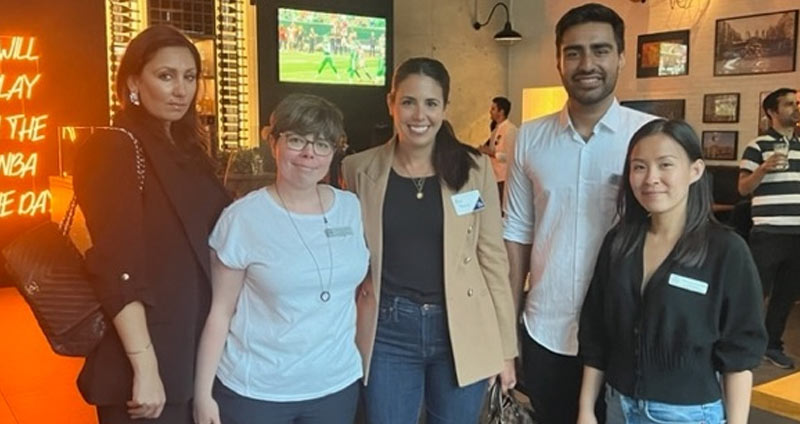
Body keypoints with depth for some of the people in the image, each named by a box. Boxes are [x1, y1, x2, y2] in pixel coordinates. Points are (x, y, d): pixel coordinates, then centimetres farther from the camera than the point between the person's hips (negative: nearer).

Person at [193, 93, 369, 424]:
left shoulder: (351, 208, -1)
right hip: (254, 391, -3)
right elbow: (220, 312, -7)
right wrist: (203, 392, -7)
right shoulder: (243, 218, -11)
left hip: (337, 384, 3)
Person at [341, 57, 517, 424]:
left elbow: (493, 257, 0)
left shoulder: (474, 168, -3)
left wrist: (506, 347, 1)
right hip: (388, 332, 0)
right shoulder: (359, 170, -2)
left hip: (462, 332, 0)